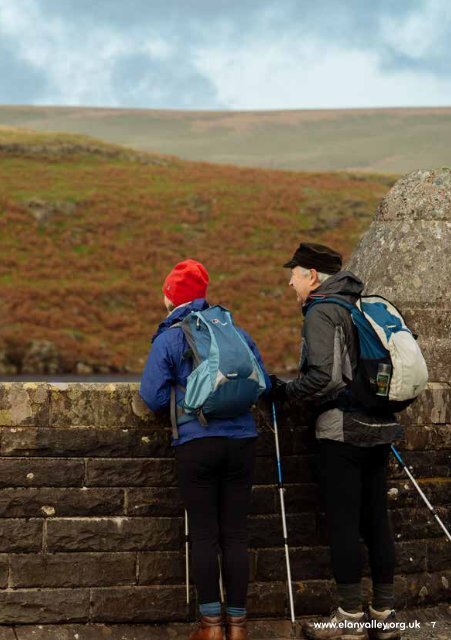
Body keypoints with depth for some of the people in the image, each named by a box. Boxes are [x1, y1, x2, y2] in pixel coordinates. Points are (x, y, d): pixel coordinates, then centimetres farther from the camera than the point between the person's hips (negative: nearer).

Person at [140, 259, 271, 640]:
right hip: (242, 441, 3)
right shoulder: (238, 333, 10)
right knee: (236, 534, 7)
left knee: (204, 534, 4)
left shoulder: (168, 339, 1)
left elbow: (154, 398, -5)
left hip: (196, 444, -3)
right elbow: (263, 384, 11)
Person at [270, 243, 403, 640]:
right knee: (376, 519, 10)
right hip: (379, 428, 8)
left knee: (343, 522, -2)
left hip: (342, 430, -8)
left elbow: (323, 378, -20)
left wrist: (285, 391, -6)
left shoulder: (322, 312, -10)